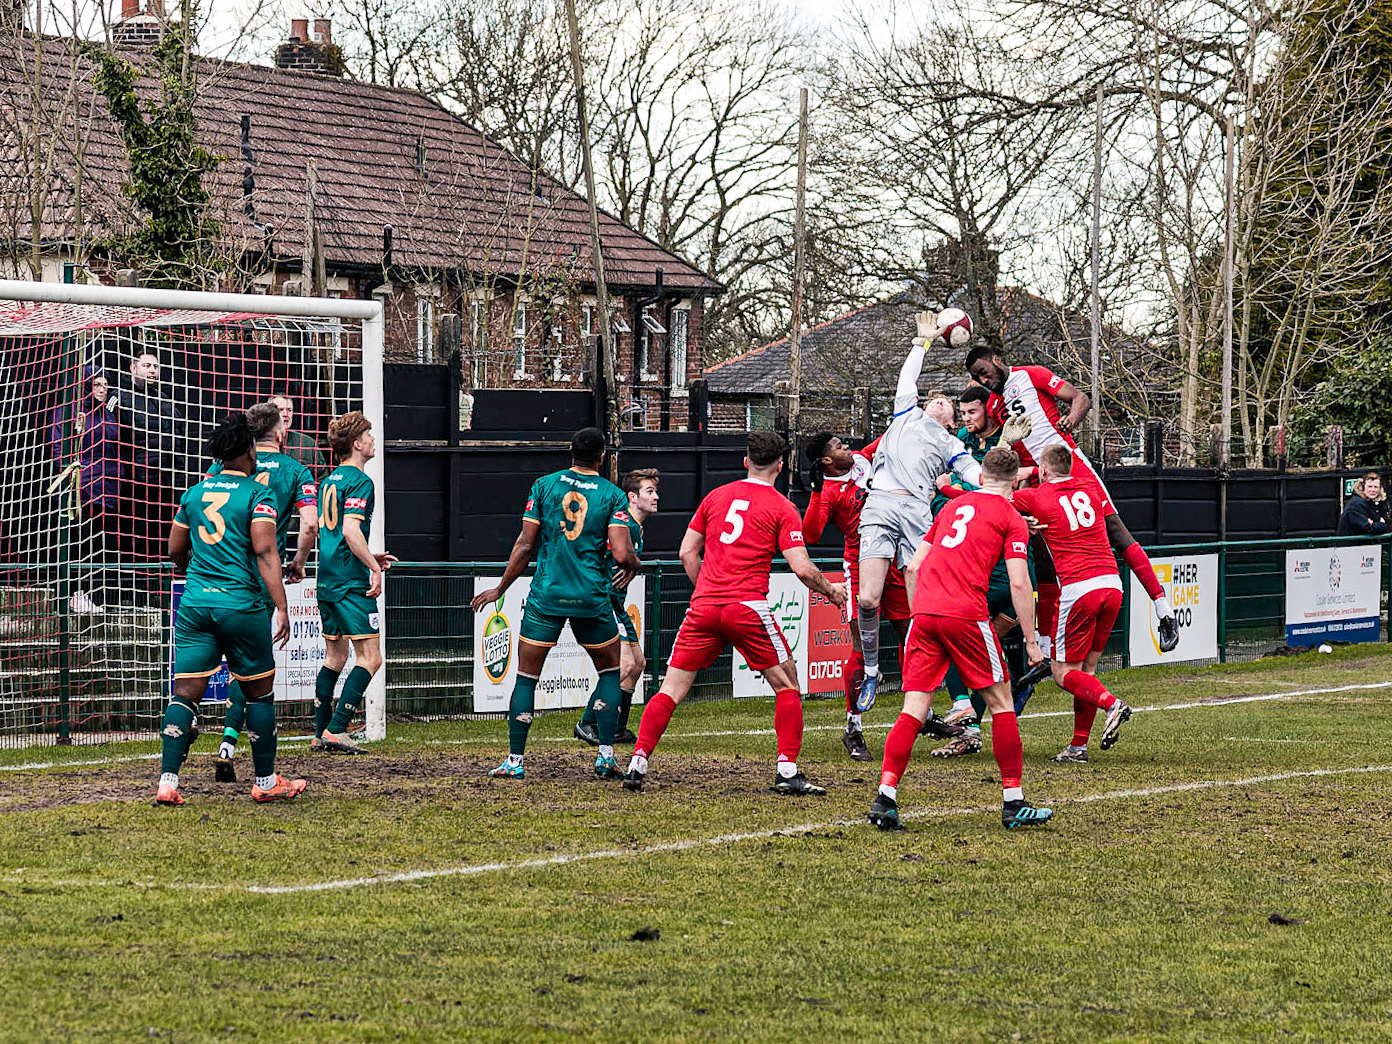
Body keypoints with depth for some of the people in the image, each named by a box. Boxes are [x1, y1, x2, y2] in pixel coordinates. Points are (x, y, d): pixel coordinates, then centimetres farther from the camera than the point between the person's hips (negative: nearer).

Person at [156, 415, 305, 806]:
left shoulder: (194, 493, 12)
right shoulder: (257, 494, -4)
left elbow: (176, 552, 19)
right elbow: (265, 551, -13)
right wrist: (280, 607, -15)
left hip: (194, 607, 4)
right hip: (241, 606, -4)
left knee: (184, 693, 2)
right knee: (259, 692, 10)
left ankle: (167, 781, -9)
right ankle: (265, 782, 16)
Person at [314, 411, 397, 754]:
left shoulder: (329, 481, 16)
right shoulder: (360, 482, -11)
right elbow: (351, 531, -22)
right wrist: (374, 567, -17)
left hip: (327, 581, 9)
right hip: (352, 583, -9)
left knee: (335, 656, 16)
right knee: (370, 658, -6)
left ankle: (320, 733, 15)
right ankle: (336, 729, -13)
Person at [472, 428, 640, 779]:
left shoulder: (544, 485, 3)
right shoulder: (612, 494, -1)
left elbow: (525, 545, 1)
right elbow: (622, 554, -10)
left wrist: (500, 589, 11)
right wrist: (633, 564, 14)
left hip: (546, 595, 0)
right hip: (592, 598, 0)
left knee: (526, 676, 6)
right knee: (610, 671, 17)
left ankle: (515, 760, 1)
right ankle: (606, 756, 9)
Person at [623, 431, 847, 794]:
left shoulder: (716, 496, 15)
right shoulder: (781, 508, 2)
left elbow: (687, 553, 16)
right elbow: (802, 569, -5)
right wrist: (830, 591, 13)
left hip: (703, 606, 4)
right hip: (747, 606, -4)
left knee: (672, 689, 8)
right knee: (787, 684, 10)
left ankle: (638, 763, -4)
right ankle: (787, 771, 2)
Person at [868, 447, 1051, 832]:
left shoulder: (952, 507, 23)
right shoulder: (1011, 518, 7)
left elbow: (913, 567, 22)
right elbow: (1018, 584, -3)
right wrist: (1031, 642, 2)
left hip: (925, 612, 5)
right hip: (966, 615, -5)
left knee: (915, 708, 2)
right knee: (1001, 702, 9)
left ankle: (885, 797, -12)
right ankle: (1014, 804, 10)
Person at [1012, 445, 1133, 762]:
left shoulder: (1035, 497, 0)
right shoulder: (1089, 488, 15)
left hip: (1077, 589, -6)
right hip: (1112, 582, 6)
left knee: (1063, 672, 3)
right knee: (1086, 668, 12)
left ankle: (1111, 704, -22)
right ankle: (1079, 745, 10)